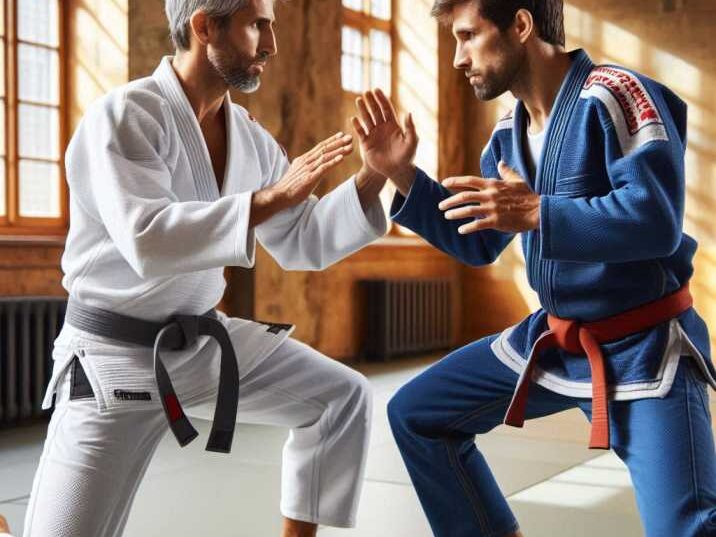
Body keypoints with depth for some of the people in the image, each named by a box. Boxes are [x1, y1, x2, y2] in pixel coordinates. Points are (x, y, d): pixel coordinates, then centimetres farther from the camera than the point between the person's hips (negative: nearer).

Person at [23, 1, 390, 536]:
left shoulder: (249, 138, 2)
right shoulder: (124, 116, -19)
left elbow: (303, 243, 6)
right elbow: (147, 240, -33)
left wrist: (370, 180, -9)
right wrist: (272, 197, -33)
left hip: (204, 340, 7)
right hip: (115, 357, -6)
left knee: (341, 396, 5)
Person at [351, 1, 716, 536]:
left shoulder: (613, 95, -18)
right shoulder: (510, 132, 6)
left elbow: (657, 220, -28)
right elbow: (477, 242, 13)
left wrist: (536, 213, -29)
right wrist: (400, 174, 4)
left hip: (642, 345, -8)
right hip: (552, 338, 8)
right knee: (416, 414, 11)